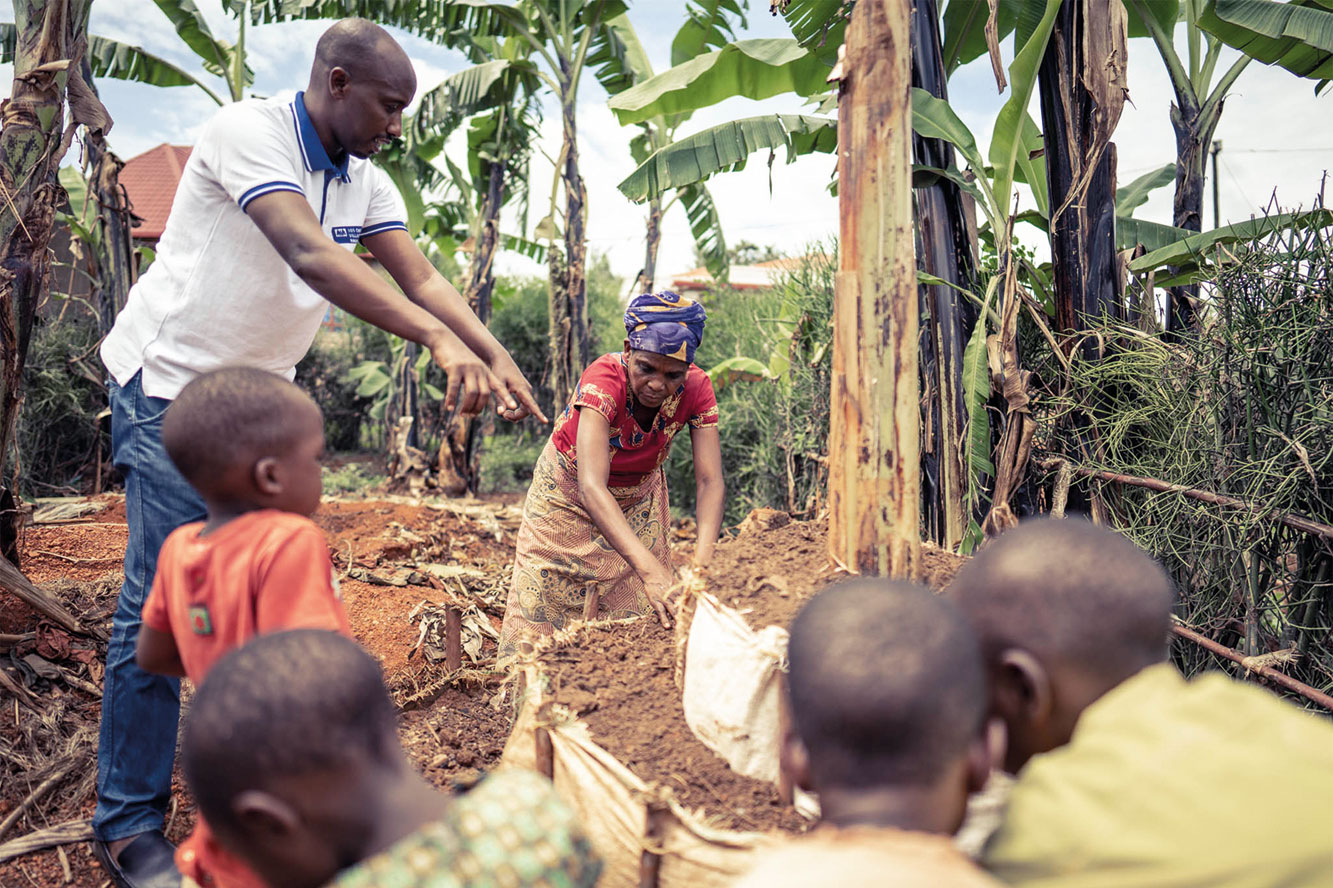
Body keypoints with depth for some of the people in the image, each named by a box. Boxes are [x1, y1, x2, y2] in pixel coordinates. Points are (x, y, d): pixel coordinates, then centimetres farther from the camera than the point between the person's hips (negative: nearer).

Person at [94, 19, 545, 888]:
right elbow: (310, 255, -35)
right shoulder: (248, 131, -20)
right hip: (169, 382, -7)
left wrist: (498, 358, -23)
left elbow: (422, 278, -6)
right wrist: (439, 340, -45)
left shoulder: (365, 183, 4)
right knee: (163, 596, -8)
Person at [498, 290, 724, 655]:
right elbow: (591, 487, -47)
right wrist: (650, 569, -58)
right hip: (570, 494, -3)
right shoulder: (603, 382, -36)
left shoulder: (695, 390, -24)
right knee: (544, 605, 3)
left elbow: (710, 481, -28)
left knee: (637, 609, 3)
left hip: (637, 499, 3)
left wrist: (701, 561, -46)